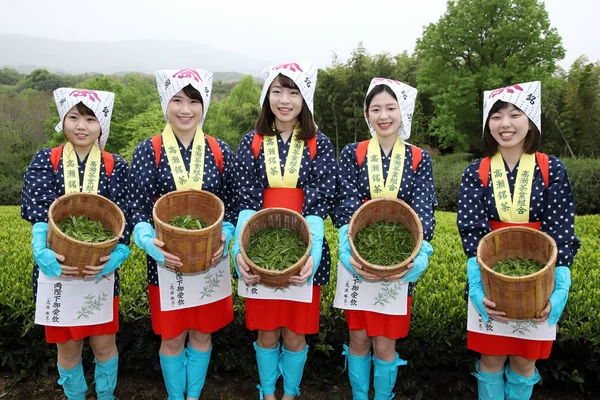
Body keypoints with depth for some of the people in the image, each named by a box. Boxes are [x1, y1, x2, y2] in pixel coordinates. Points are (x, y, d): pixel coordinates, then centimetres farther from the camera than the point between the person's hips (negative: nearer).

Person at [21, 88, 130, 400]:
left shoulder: (115, 166, 0)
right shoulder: (45, 161, 0)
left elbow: (122, 218, -8)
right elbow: (38, 211, -11)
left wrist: (114, 256, -24)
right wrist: (44, 252, -28)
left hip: (101, 269, 0)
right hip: (56, 268, 0)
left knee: (104, 343, 11)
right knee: (67, 347, 14)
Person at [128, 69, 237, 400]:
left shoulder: (220, 151, 1)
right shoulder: (149, 151, -4)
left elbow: (231, 204, 4)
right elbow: (138, 208, -5)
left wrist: (224, 237, -14)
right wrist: (149, 241, -23)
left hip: (211, 261, 2)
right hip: (166, 262, -1)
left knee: (202, 334, 15)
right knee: (172, 338, 13)